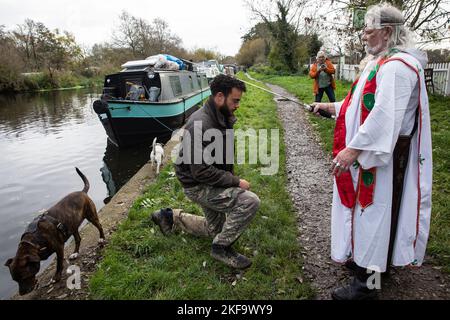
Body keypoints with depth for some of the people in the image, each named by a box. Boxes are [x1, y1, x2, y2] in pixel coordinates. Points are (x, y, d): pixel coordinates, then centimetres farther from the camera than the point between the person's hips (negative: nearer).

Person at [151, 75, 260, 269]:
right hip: (198, 186, -9)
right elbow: (201, 172, -29)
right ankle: (222, 247, -6)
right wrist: (236, 182, -23)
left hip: (212, 182, 9)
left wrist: (232, 179, 4)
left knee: (215, 229, 23)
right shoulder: (200, 125, -28)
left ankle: (172, 216, 31)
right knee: (250, 201, -25)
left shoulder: (223, 118, 1)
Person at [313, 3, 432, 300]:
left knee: (374, 212, -1)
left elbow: (385, 115, -30)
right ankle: (369, 259, 39)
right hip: (372, 152, 10)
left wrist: (354, 148, -32)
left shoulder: (396, 66, -20)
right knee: (371, 209, 20)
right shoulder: (383, 62, 14)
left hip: (381, 156, -10)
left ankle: (367, 282, 15)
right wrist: (332, 107, 19)